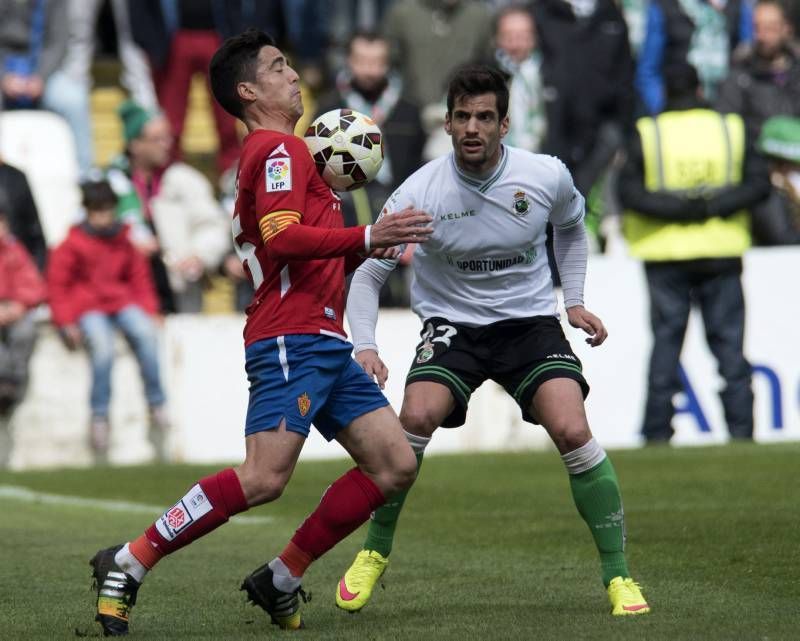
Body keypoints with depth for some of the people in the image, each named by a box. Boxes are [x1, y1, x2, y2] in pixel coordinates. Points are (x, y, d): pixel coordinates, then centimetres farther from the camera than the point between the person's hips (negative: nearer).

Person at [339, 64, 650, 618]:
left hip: (531, 321, 1)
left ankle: (618, 575, -6)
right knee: (416, 419, -26)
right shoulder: (419, 193, -16)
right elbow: (369, 273, -9)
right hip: (452, 323, 0)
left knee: (573, 431, -21)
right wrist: (365, 346, -23)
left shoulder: (548, 176, -11)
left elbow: (571, 227, 15)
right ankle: (375, 554, -3)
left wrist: (574, 300, 8)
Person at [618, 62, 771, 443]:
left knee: (665, 340, 4)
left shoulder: (647, 134, -2)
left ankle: (657, 431, 1)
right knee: (729, 342, 5)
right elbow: (759, 183, -4)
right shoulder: (732, 130, 3)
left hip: (666, 254, -1)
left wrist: (677, 208, -12)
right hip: (721, 252, 1)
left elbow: (629, 192, -10)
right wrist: (712, 205, -9)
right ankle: (740, 428, 0)